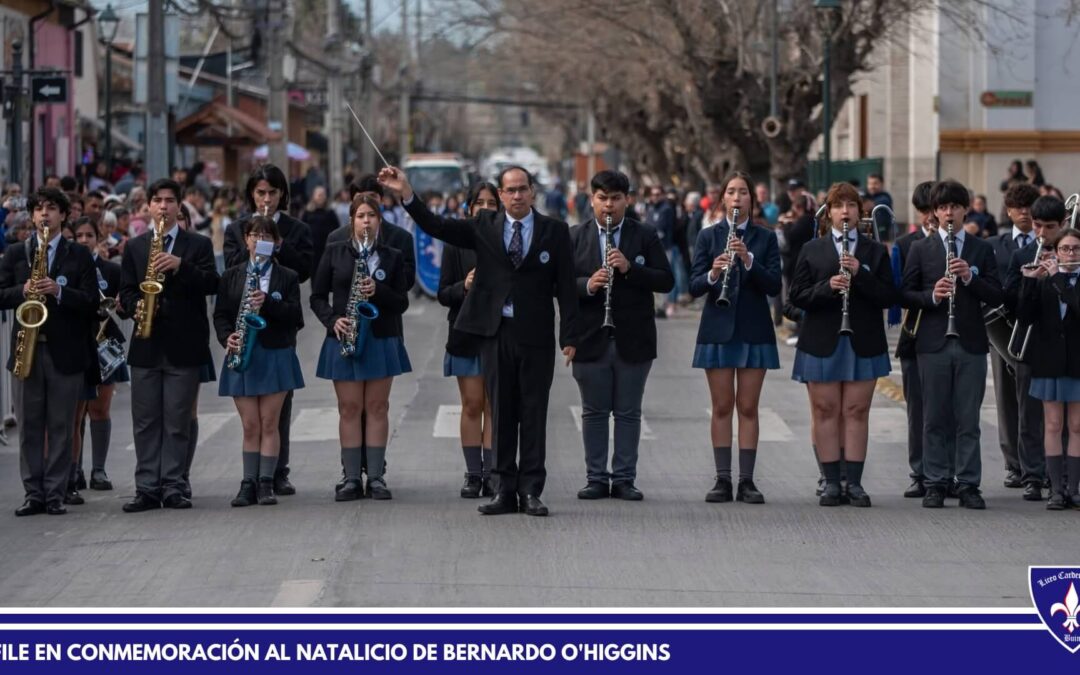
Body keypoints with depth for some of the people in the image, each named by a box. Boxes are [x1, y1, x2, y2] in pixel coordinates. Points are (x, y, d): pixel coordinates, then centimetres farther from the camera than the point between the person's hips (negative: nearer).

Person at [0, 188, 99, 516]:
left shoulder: (79, 255, 5)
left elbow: (91, 302, -2)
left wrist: (59, 291, -17)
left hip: (65, 351, -2)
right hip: (27, 348, 2)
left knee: (60, 427, 1)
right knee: (29, 425, 3)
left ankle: (56, 495, 4)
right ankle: (34, 494, 7)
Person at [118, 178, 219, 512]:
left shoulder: (198, 245, 7)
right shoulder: (134, 247, 13)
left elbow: (211, 284, -7)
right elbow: (125, 291, 10)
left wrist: (180, 265, -20)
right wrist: (136, 305, -11)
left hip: (184, 346, -2)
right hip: (146, 346, 2)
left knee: (177, 422, 0)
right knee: (145, 421, 2)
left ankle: (172, 487, 3)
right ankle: (147, 488, 4)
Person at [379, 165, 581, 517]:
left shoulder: (555, 231, 2)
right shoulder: (484, 227, 7)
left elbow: (566, 286, 1)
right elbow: (436, 226, 0)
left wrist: (569, 336, -4)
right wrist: (407, 195, -13)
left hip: (535, 336, -2)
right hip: (496, 333, 2)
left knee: (533, 414, 1)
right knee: (501, 414, 6)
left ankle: (531, 491, 6)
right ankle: (505, 490, 11)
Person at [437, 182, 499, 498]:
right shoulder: (456, 244, 4)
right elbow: (443, 294, 2)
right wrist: (464, 287, -17)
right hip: (467, 333, 0)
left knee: (494, 405, 0)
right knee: (472, 405, 1)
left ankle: (491, 473, 3)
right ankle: (473, 474, 5)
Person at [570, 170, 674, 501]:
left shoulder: (645, 237, 3)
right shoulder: (575, 237, 6)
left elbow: (666, 280, -3)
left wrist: (630, 268, -17)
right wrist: (587, 285, -19)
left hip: (633, 340, 0)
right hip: (590, 338, 0)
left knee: (628, 412, 5)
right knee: (594, 412, 6)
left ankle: (624, 479, 10)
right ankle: (596, 478, 12)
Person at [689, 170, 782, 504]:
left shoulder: (765, 238, 4)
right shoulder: (708, 237, 5)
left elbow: (774, 286, -6)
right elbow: (694, 286, -1)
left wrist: (748, 260, -20)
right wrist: (713, 274, -22)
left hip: (754, 330, 0)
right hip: (718, 329, 0)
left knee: (748, 407, 1)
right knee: (722, 406, 2)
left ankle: (747, 481, 3)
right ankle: (722, 480, 5)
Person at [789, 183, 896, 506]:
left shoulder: (875, 251, 8)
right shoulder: (812, 250, 7)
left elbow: (889, 296, -2)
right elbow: (797, 296, 1)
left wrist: (860, 274, -15)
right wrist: (827, 287, -16)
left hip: (862, 342, 0)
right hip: (822, 342, 0)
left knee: (857, 412, 1)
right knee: (825, 411, 1)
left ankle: (854, 483, 4)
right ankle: (831, 482, 6)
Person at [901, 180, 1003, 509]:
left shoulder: (982, 250, 8)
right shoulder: (920, 249, 6)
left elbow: (996, 296, 2)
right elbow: (906, 294, 3)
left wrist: (970, 278, -14)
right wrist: (931, 296, -15)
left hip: (971, 344, 0)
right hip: (933, 343, 0)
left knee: (968, 420, 2)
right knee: (934, 419, 3)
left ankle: (968, 485, 6)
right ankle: (935, 483, 9)